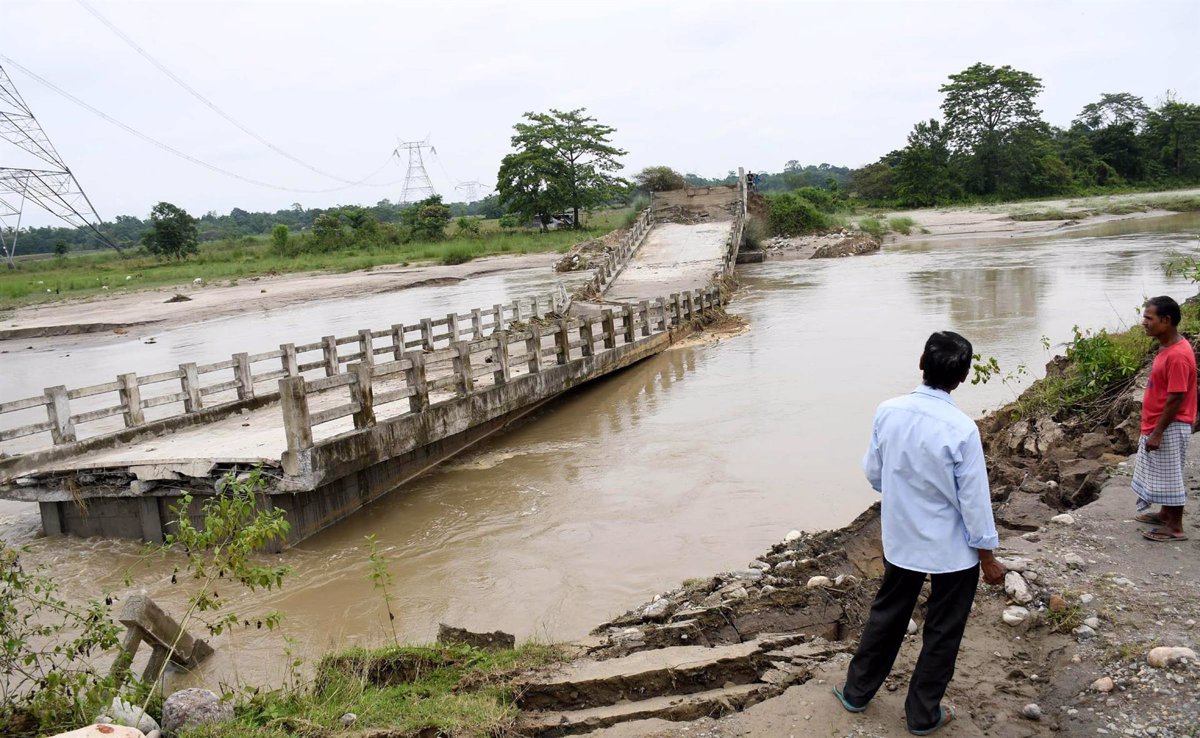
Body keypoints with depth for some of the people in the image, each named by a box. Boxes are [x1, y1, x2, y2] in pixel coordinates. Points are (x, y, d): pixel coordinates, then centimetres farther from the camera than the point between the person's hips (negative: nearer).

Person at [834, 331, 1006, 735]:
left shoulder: (888, 411, -12)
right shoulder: (960, 427, -25)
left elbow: (873, 472, 2)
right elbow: (974, 500, -18)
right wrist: (988, 557, -4)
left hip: (900, 539, 4)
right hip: (952, 549, -4)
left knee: (887, 614, 23)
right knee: (942, 631, 16)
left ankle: (857, 691, 38)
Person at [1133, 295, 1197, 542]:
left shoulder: (1178, 355, -24)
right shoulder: (1166, 348, 7)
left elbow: (1175, 399, -23)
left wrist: (1157, 433, -20)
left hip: (1170, 428, -10)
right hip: (1159, 426, 10)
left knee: (1169, 475, 1)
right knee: (1161, 474, 21)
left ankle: (1175, 527, 12)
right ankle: (1166, 514, 35)